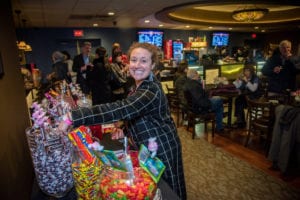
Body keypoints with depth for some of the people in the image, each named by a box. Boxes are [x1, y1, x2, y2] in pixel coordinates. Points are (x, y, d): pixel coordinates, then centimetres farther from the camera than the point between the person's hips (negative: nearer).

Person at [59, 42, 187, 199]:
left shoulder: (151, 91, -31)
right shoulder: (141, 85, 1)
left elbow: (118, 109, -44)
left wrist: (72, 117, -45)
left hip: (161, 149, -8)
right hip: (148, 147, 9)